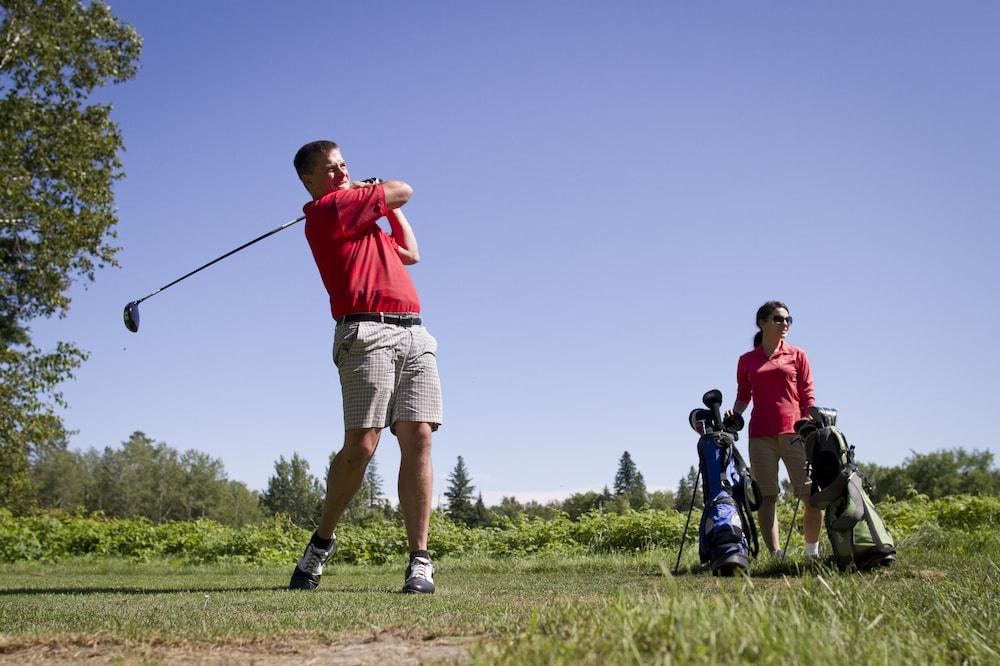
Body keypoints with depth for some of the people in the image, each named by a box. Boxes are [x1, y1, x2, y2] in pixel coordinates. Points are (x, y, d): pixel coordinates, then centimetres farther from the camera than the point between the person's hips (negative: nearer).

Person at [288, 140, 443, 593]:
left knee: (418, 440, -7)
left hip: (414, 334, 8)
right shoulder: (331, 209, 2)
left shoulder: (364, 220, 29)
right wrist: (377, 192, 28)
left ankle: (420, 560, -8)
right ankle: (322, 541, 9)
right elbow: (403, 190, 8)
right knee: (361, 444, -13)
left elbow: (410, 254, 36)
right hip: (367, 331, -8)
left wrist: (390, 207, 33)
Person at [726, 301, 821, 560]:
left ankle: (812, 552, 8)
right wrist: (732, 416, -2)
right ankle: (776, 556, 2)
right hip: (761, 436, 1)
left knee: (813, 495, -7)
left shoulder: (797, 356, 10)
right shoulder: (746, 361, 12)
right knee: (767, 497, 0)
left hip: (794, 432, -1)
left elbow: (807, 396, 8)